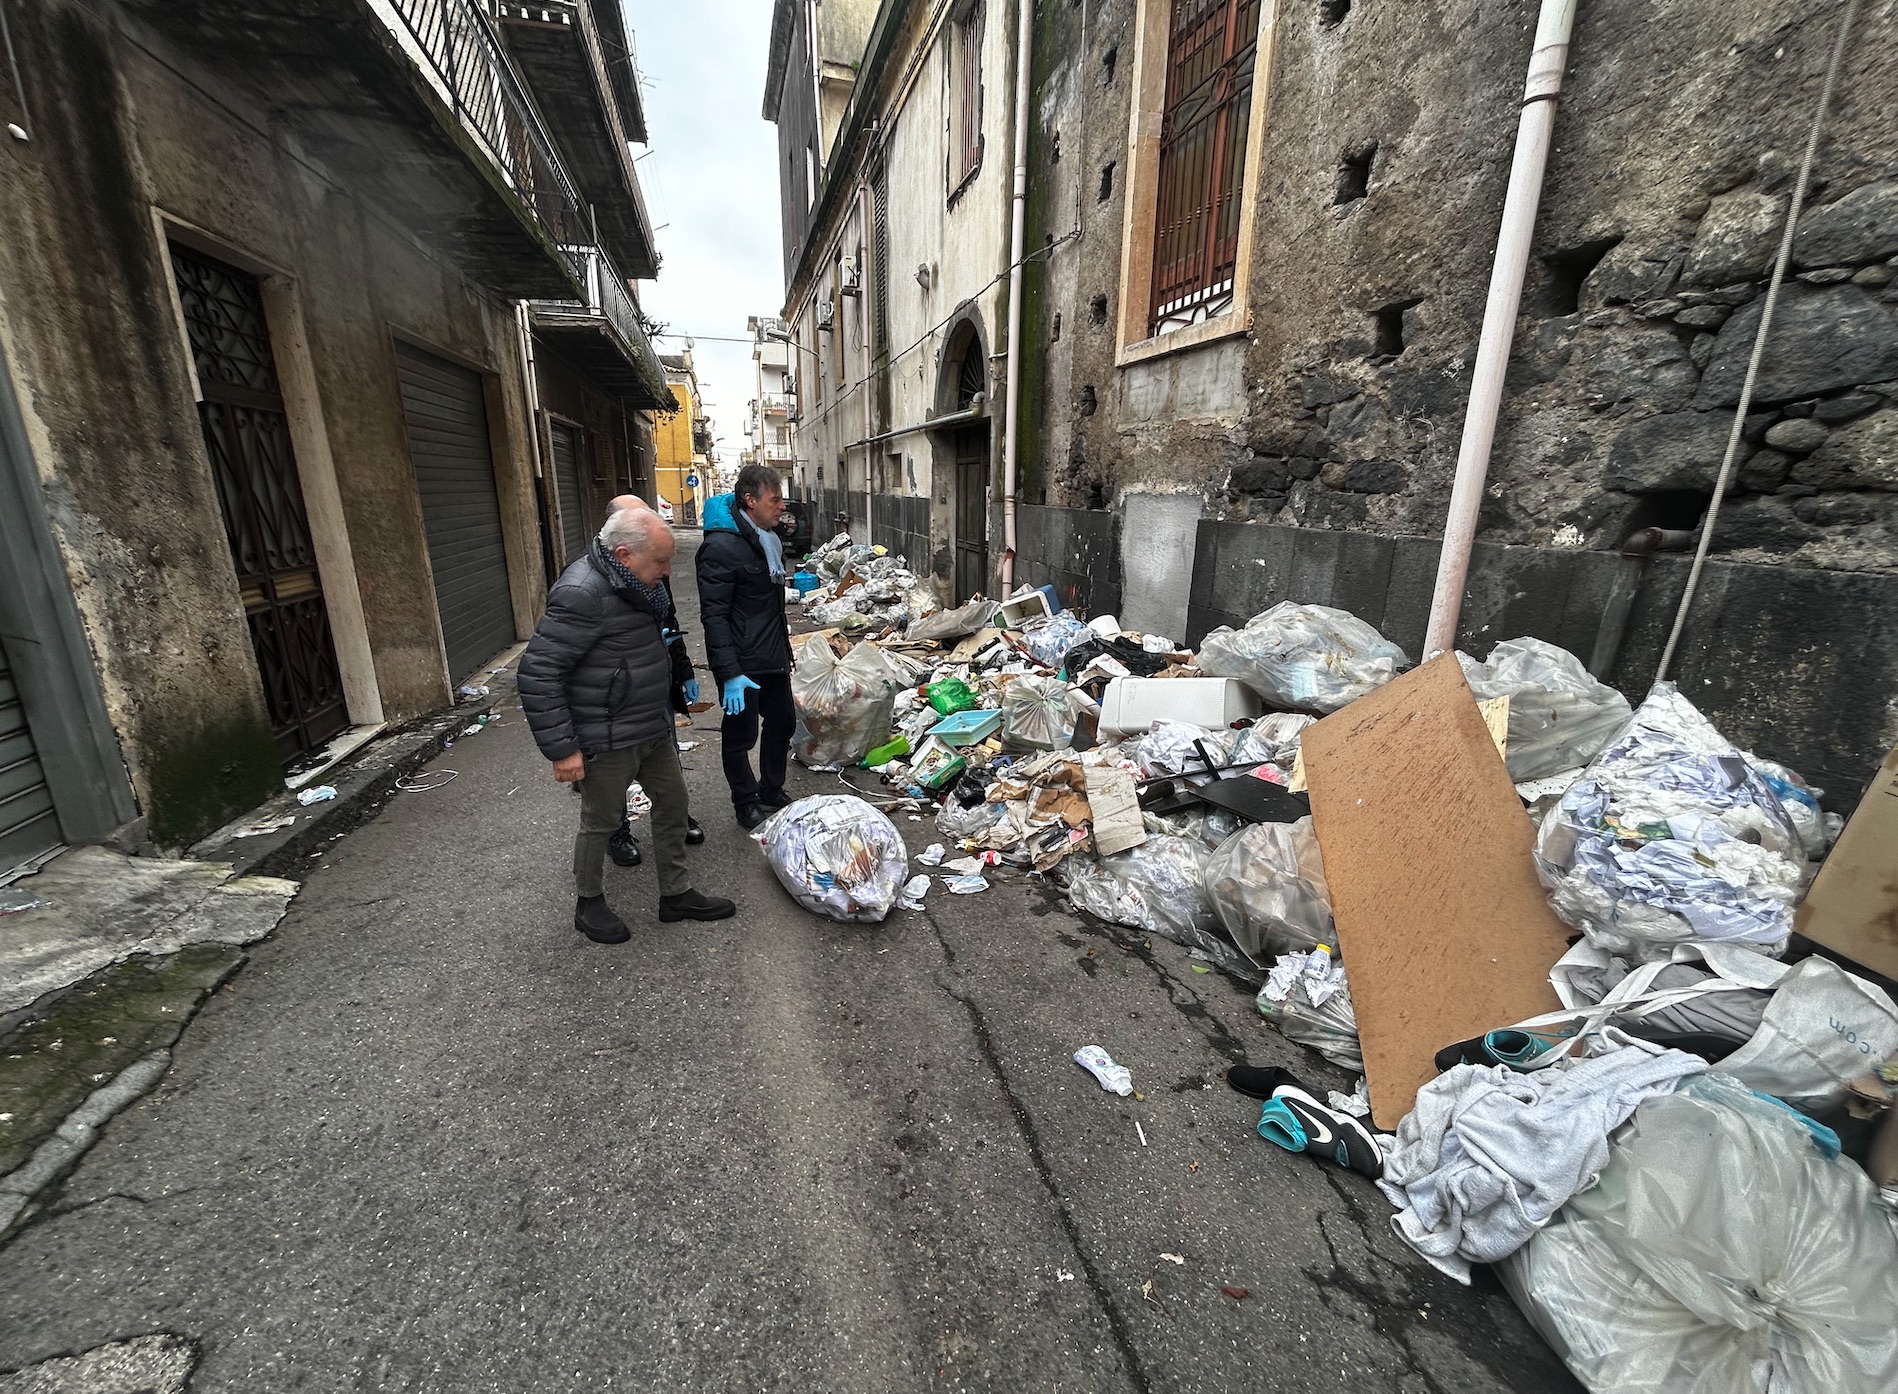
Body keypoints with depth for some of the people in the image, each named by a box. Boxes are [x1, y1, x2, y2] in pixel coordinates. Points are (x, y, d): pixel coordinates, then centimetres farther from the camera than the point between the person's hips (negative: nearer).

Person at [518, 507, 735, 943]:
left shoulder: (633, 583, 5)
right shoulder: (582, 594, -25)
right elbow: (537, 673, -25)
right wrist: (562, 748, -23)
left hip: (652, 728, 9)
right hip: (608, 740, -9)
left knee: (673, 801, 16)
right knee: (601, 821, 8)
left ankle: (676, 894, 32)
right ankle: (589, 906, 32)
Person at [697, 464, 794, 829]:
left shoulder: (768, 537, 10)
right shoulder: (722, 546, -19)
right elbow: (714, 616, -21)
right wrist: (730, 673, -25)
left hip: (773, 656, 9)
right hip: (743, 663, -9)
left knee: (782, 722, 17)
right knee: (741, 735, 7)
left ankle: (772, 794, 36)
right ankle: (747, 804, 25)